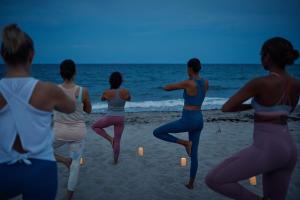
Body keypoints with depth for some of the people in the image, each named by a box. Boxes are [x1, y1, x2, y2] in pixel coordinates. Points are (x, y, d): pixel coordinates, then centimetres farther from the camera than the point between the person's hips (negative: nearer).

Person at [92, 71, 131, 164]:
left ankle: (110, 138, 9)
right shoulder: (126, 92, -11)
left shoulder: (106, 92, -14)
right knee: (117, 141, 16)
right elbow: (129, 99, 12)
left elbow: (102, 99, 10)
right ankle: (115, 161, 24)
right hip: (121, 119, 3)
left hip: (109, 118, -2)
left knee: (94, 126, 23)